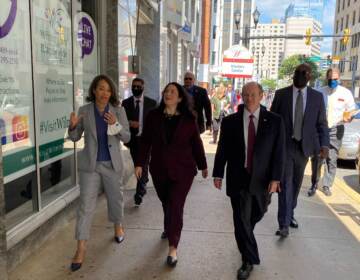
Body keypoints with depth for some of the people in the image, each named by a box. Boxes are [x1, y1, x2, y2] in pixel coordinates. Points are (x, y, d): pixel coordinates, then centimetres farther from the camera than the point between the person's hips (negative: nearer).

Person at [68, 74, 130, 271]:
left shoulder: (119, 111, -4)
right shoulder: (84, 111, -4)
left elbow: (127, 138, -5)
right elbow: (75, 138, 1)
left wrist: (116, 125, -23)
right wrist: (73, 126, -20)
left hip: (112, 164, 1)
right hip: (90, 164, -1)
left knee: (116, 198, 18)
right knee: (86, 205, -2)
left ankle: (118, 225, 47)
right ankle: (81, 248, 6)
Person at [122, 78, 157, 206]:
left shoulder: (151, 103, 0)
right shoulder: (126, 103, 4)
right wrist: (129, 123, -17)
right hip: (132, 139, 3)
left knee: (143, 166, -8)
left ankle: (139, 194, -4)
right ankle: (143, 185, 36)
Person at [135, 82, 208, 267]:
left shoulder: (188, 119, -5)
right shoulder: (153, 116, -1)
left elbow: (196, 143, 2)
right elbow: (145, 141, 2)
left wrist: (203, 165, 9)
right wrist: (140, 163, -2)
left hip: (183, 170, -2)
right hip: (159, 169, 3)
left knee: (176, 205, -6)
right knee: (166, 203, 18)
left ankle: (172, 248, 2)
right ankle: (169, 229, 46)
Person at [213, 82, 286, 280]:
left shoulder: (274, 121, -4)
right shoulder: (230, 121, -2)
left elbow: (279, 152, -5)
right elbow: (222, 150, 2)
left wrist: (275, 178, -10)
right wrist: (218, 174, 0)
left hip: (262, 179, 1)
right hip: (238, 179, -1)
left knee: (257, 214, 20)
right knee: (241, 220, 3)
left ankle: (245, 236, 53)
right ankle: (249, 261, 20)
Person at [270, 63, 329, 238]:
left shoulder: (317, 97, 4)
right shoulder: (281, 94, 0)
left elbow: (322, 123, 5)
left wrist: (324, 144, -8)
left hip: (304, 146, 3)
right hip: (284, 146, -2)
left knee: (296, 184, 15)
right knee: (286, 184, -7)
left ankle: (290, 214, 34)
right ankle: (284, 224, -4)